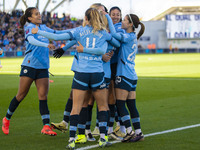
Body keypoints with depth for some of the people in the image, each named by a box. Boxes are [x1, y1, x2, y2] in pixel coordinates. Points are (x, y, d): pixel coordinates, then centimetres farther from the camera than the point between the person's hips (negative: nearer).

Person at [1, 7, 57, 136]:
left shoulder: (44, 27, 13)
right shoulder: (29, 27, -6)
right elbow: (31, 40, -26)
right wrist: (46, 45, -39)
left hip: (43, 67, 5)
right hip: (29, 66, -5)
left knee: (43, 97, -4)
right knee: (21, 95, 2)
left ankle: (46, 126, -8)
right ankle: (7, 119, 21)